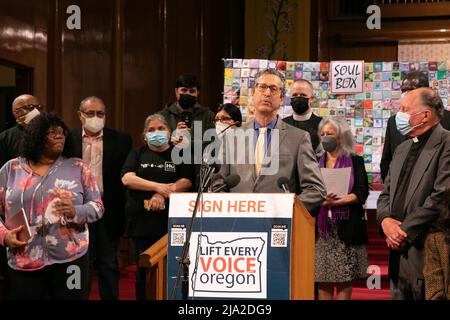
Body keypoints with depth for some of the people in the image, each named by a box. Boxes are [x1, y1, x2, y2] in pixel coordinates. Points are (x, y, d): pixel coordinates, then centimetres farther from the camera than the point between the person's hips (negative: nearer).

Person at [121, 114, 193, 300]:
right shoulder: (138, 154, 14)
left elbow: (186, 182, -1)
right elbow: (127, 179, -3)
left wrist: (162, 194, -15)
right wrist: (158, 186, -13)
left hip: (170, 220, -1)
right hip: (142, 220, 1)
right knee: (144, 268, 4)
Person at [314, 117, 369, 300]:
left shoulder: (355, 162, 6)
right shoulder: (317, 163, 15)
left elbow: (361, 194, -5)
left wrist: (335, 202, -16)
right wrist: (322, 201, -12)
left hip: (346, 227, -2)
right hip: (322, 227, 2)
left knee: (344, 280, -3)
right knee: (322, 281, 0)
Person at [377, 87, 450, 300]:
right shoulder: (402, 149, 19)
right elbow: (386, 193, 19)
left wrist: (405, 231, -13)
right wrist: (385, 220, -3)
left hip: (427, 252, -7)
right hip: (399, 249, 8)